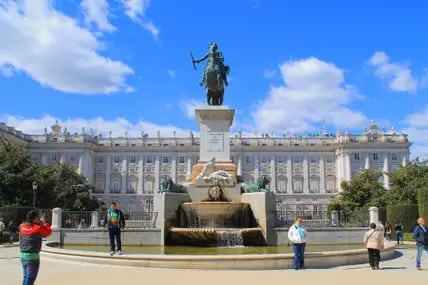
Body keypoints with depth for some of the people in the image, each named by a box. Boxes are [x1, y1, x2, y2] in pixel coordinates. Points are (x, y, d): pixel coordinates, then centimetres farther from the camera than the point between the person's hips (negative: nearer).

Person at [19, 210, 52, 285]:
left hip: (23, 255, 7)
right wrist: (44, 222, 5)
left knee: (26, 277, 19)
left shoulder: (22, 226, 2)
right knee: (30, 278, 1)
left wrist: (39, 223, 13)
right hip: (33, 256, -7)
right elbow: (49, 232, -2)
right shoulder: (38, 228, -15)